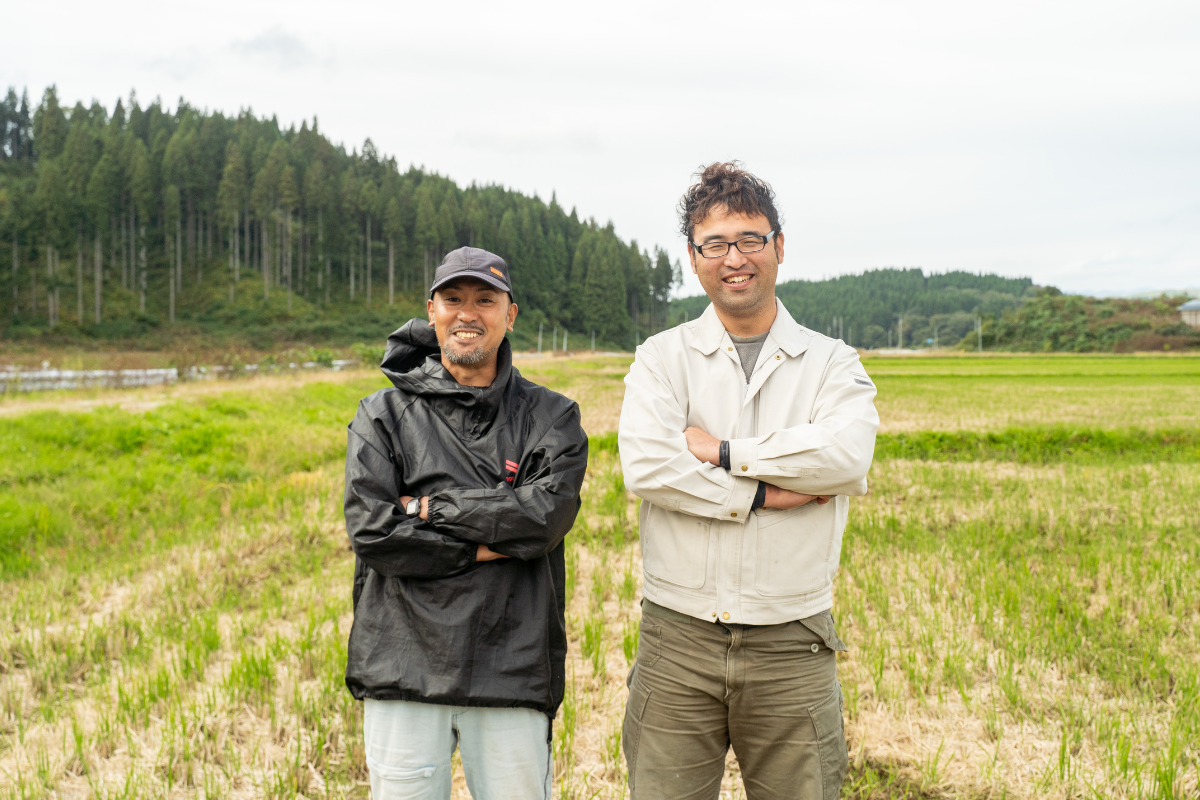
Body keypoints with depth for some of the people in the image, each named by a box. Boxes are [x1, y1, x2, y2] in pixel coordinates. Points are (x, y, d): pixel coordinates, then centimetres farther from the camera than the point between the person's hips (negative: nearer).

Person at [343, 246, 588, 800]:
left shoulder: (551, 417, 6)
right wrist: (489, 547, -9)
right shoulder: (383, 415, 6)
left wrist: (431, 507, -10)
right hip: (404, 669, 0)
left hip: (512, 671, 0)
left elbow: (547, 512, -11)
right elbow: (370, 531, -7)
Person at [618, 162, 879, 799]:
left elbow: (847, 456, -14)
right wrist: (766, 494, -12)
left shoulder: (831, 362, 6)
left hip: (792, 645, 0)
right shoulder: (662, 358, 5)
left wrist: (721, 450, -13)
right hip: (679, 637, 0)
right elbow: (646, 466, -13)